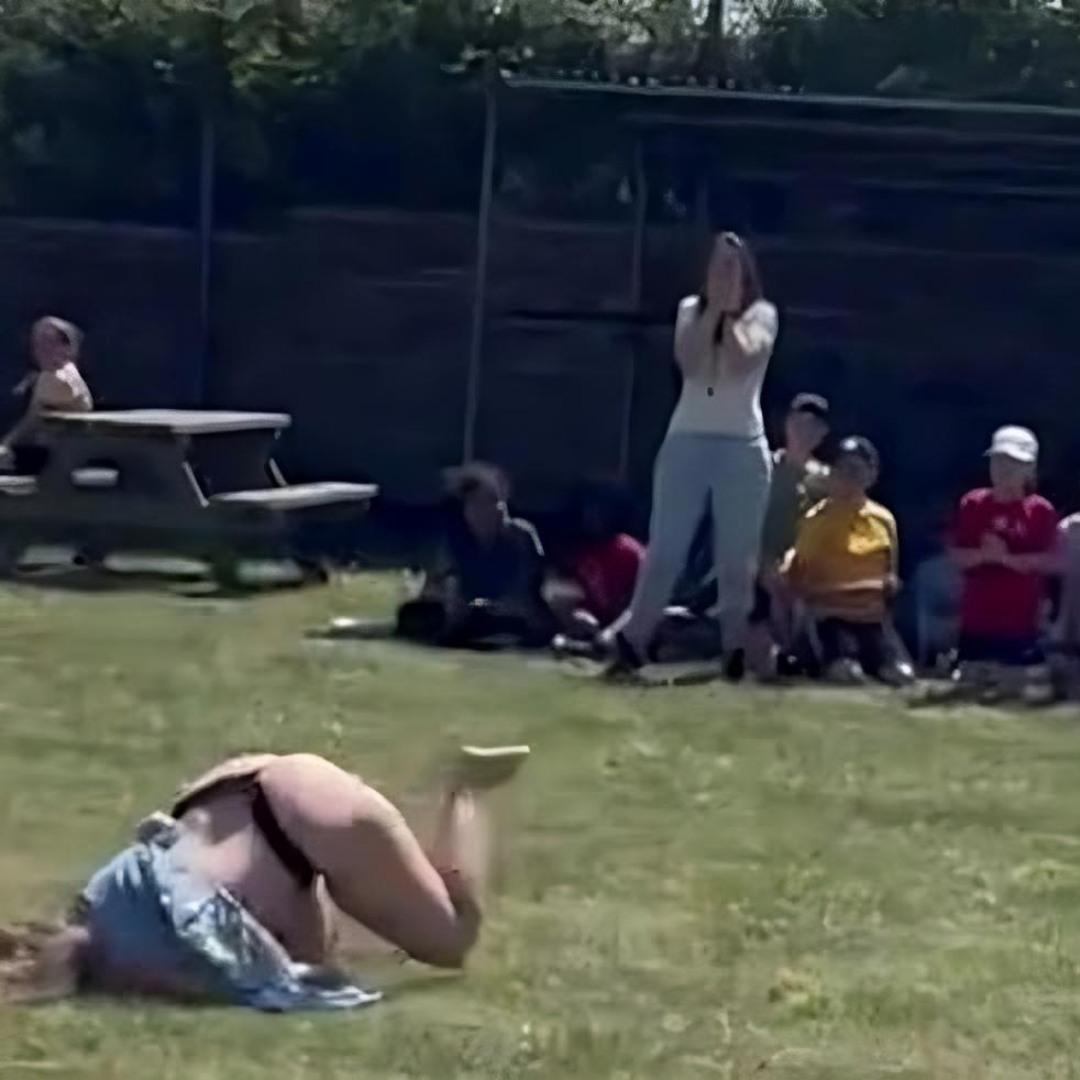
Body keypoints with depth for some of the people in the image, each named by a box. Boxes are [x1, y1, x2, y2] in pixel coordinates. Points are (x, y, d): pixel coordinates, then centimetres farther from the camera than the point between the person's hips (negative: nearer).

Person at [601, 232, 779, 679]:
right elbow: (689, 362, -9)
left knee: (736, 557, 0)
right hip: (686, 441, 2)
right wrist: (713, 309, -10)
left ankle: (737, 649, 6)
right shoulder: (690, 309, 9)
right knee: (664, 550, 0)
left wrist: (730, 312, -10)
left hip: (742, 447, -2)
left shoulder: (762, 314, 2)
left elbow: (740, 362, -17)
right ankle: (631, 640, -1)